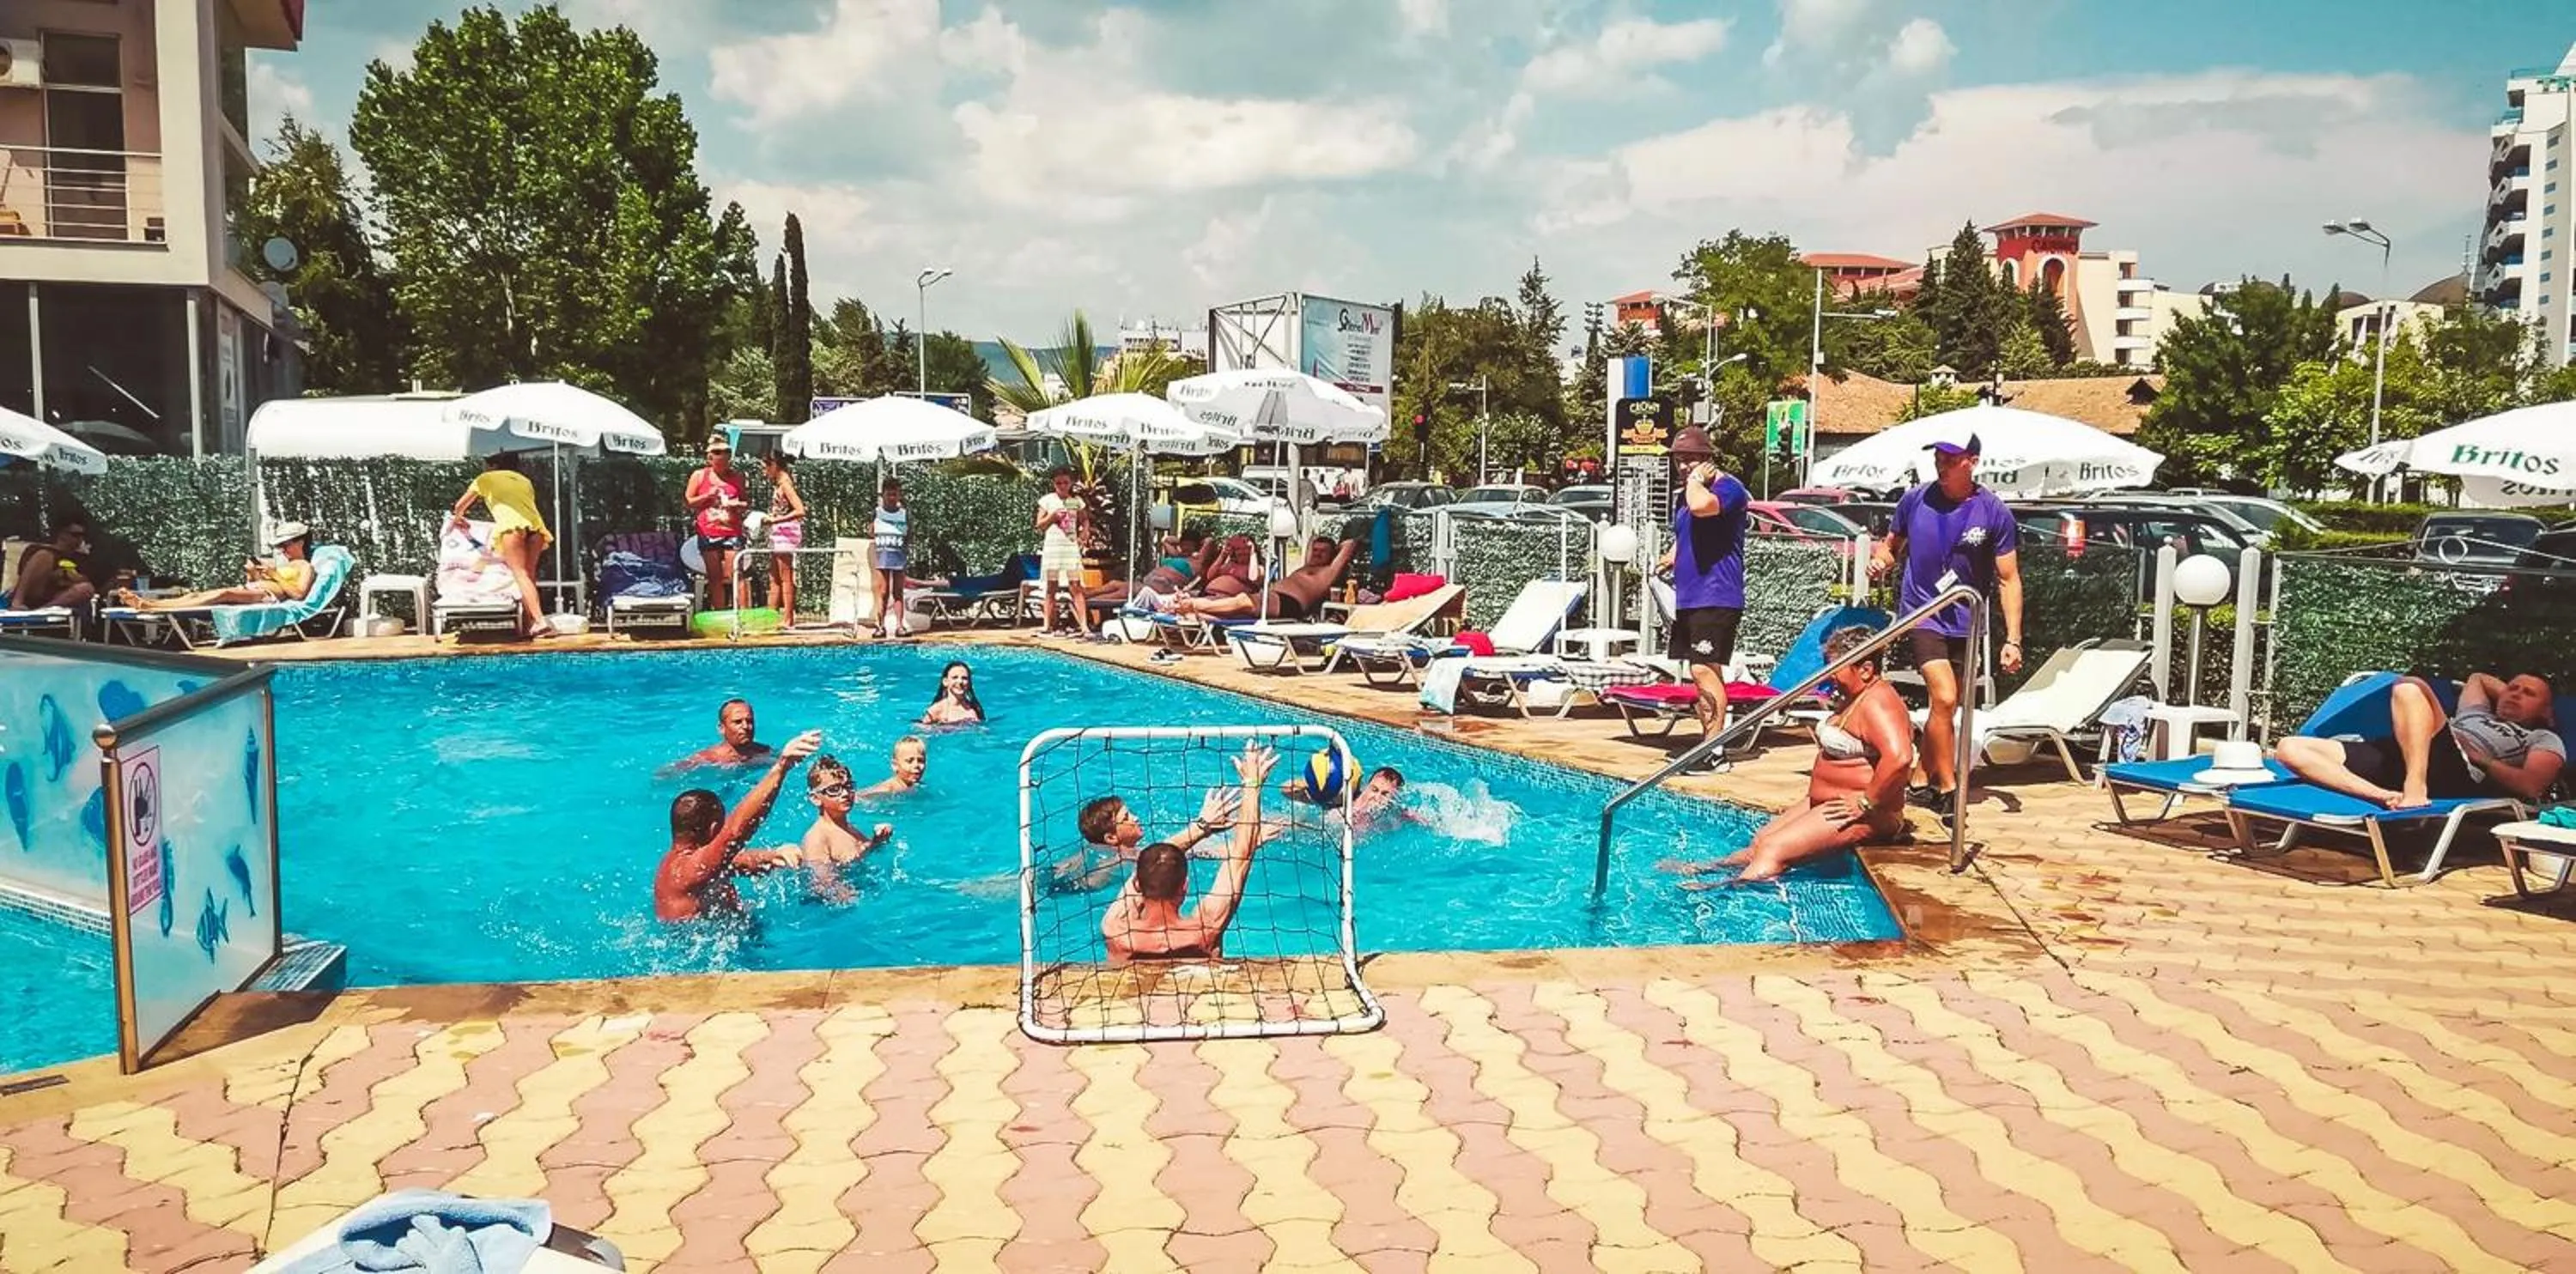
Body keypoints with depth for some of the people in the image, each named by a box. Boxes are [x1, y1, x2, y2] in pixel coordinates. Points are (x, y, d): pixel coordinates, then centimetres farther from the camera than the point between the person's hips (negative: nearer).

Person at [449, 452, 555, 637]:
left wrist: (457, 518, 58)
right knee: (528, 574, 11)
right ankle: (528, 623, 3)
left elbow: (460, 506, 36)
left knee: (520, 574, -10)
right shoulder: (523, 479, 33)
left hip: (512, 524, -4)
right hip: (535, 523, 4)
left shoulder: (485, 479, 25)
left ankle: (540, 622, -25)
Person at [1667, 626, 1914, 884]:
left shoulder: (1877, 703, -20)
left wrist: (1866, 804, -28)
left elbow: (1899, 757, -36)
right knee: (1760, 840, 13)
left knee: (1773, 849, -21)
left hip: (1867, 817, -11)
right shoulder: (1853, 699, 15)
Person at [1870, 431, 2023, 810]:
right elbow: (1892, 545, 13)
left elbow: (2009, 580, -5)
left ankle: (1924, 783, 28)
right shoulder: (1916, 500, -4)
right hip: (1922, 616, -2)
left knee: (1945, 708, 11)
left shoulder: (1994, 512, -7)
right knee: (1944, 698, -18)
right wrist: (1880, 560, -12)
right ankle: (1947, 789, -9)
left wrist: (2013, 640, -11)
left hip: (1965, 623, 2)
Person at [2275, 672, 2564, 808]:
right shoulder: (2477, 714, 42)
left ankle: (2416, 787, -44)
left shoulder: (2545, 740, 23)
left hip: (2456, 770, -6)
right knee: (2290, 748, -17)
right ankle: (2385, 796, -37)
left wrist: (2481, 758, 2)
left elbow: (2531, 787, 2)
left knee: (2410, 688, -32)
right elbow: (2477, 677, 62)